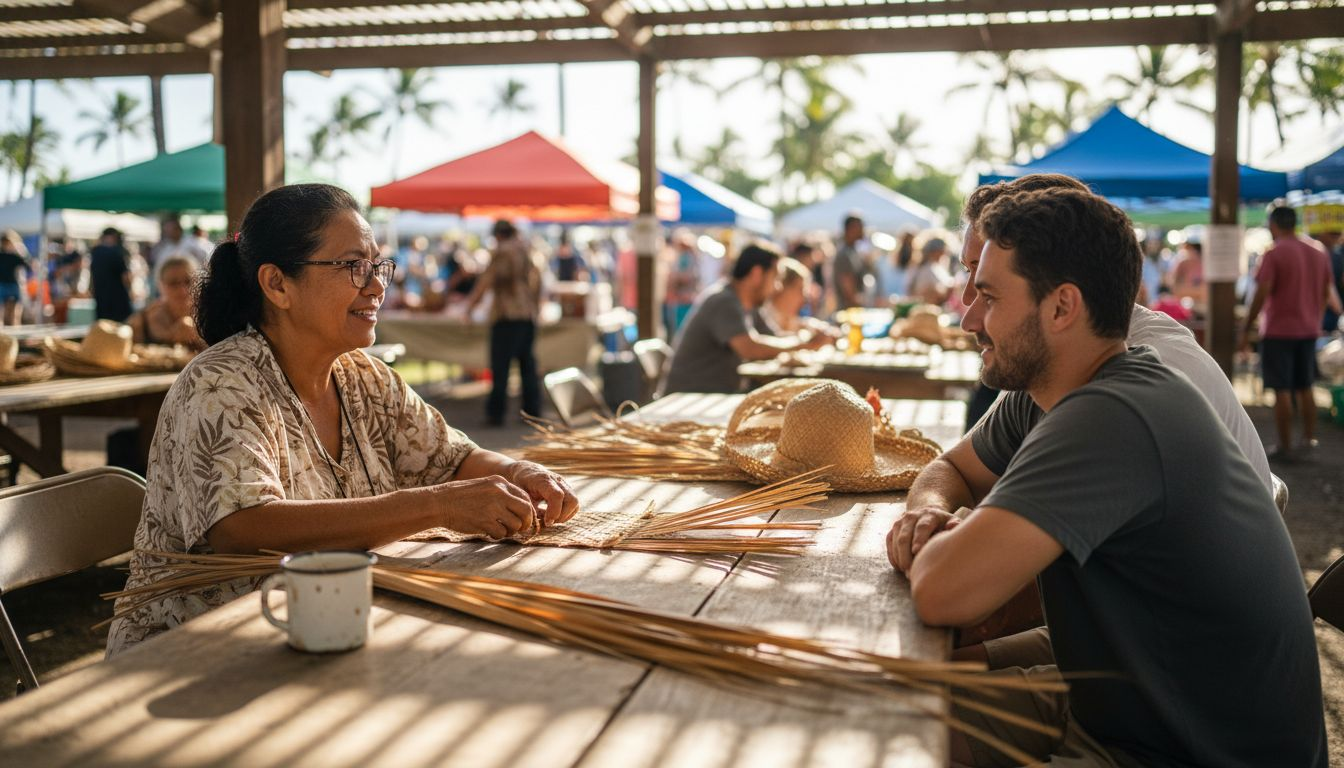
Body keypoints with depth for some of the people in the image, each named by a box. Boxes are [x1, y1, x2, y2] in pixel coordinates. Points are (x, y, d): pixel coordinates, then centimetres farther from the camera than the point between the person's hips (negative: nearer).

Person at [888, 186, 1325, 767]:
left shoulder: (1110, 419, -31)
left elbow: (944, 592, -38)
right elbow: (950, 470, 15)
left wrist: (932, 546, -13)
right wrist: (930, 512, -10)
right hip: (1109, 689, 8)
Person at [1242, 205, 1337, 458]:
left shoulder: (1273, 254, -13)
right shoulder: (1319, 253, 9)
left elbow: (1262, 294, -18)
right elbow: (1325, 295, 13)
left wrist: (1246, 329, -12)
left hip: (1279, 331, -6)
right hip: (1309, 331, 7)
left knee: (1282, 390, -2)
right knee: (1305, 388, 17)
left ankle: (1285, 446, 0)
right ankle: (1309, 439, 19)